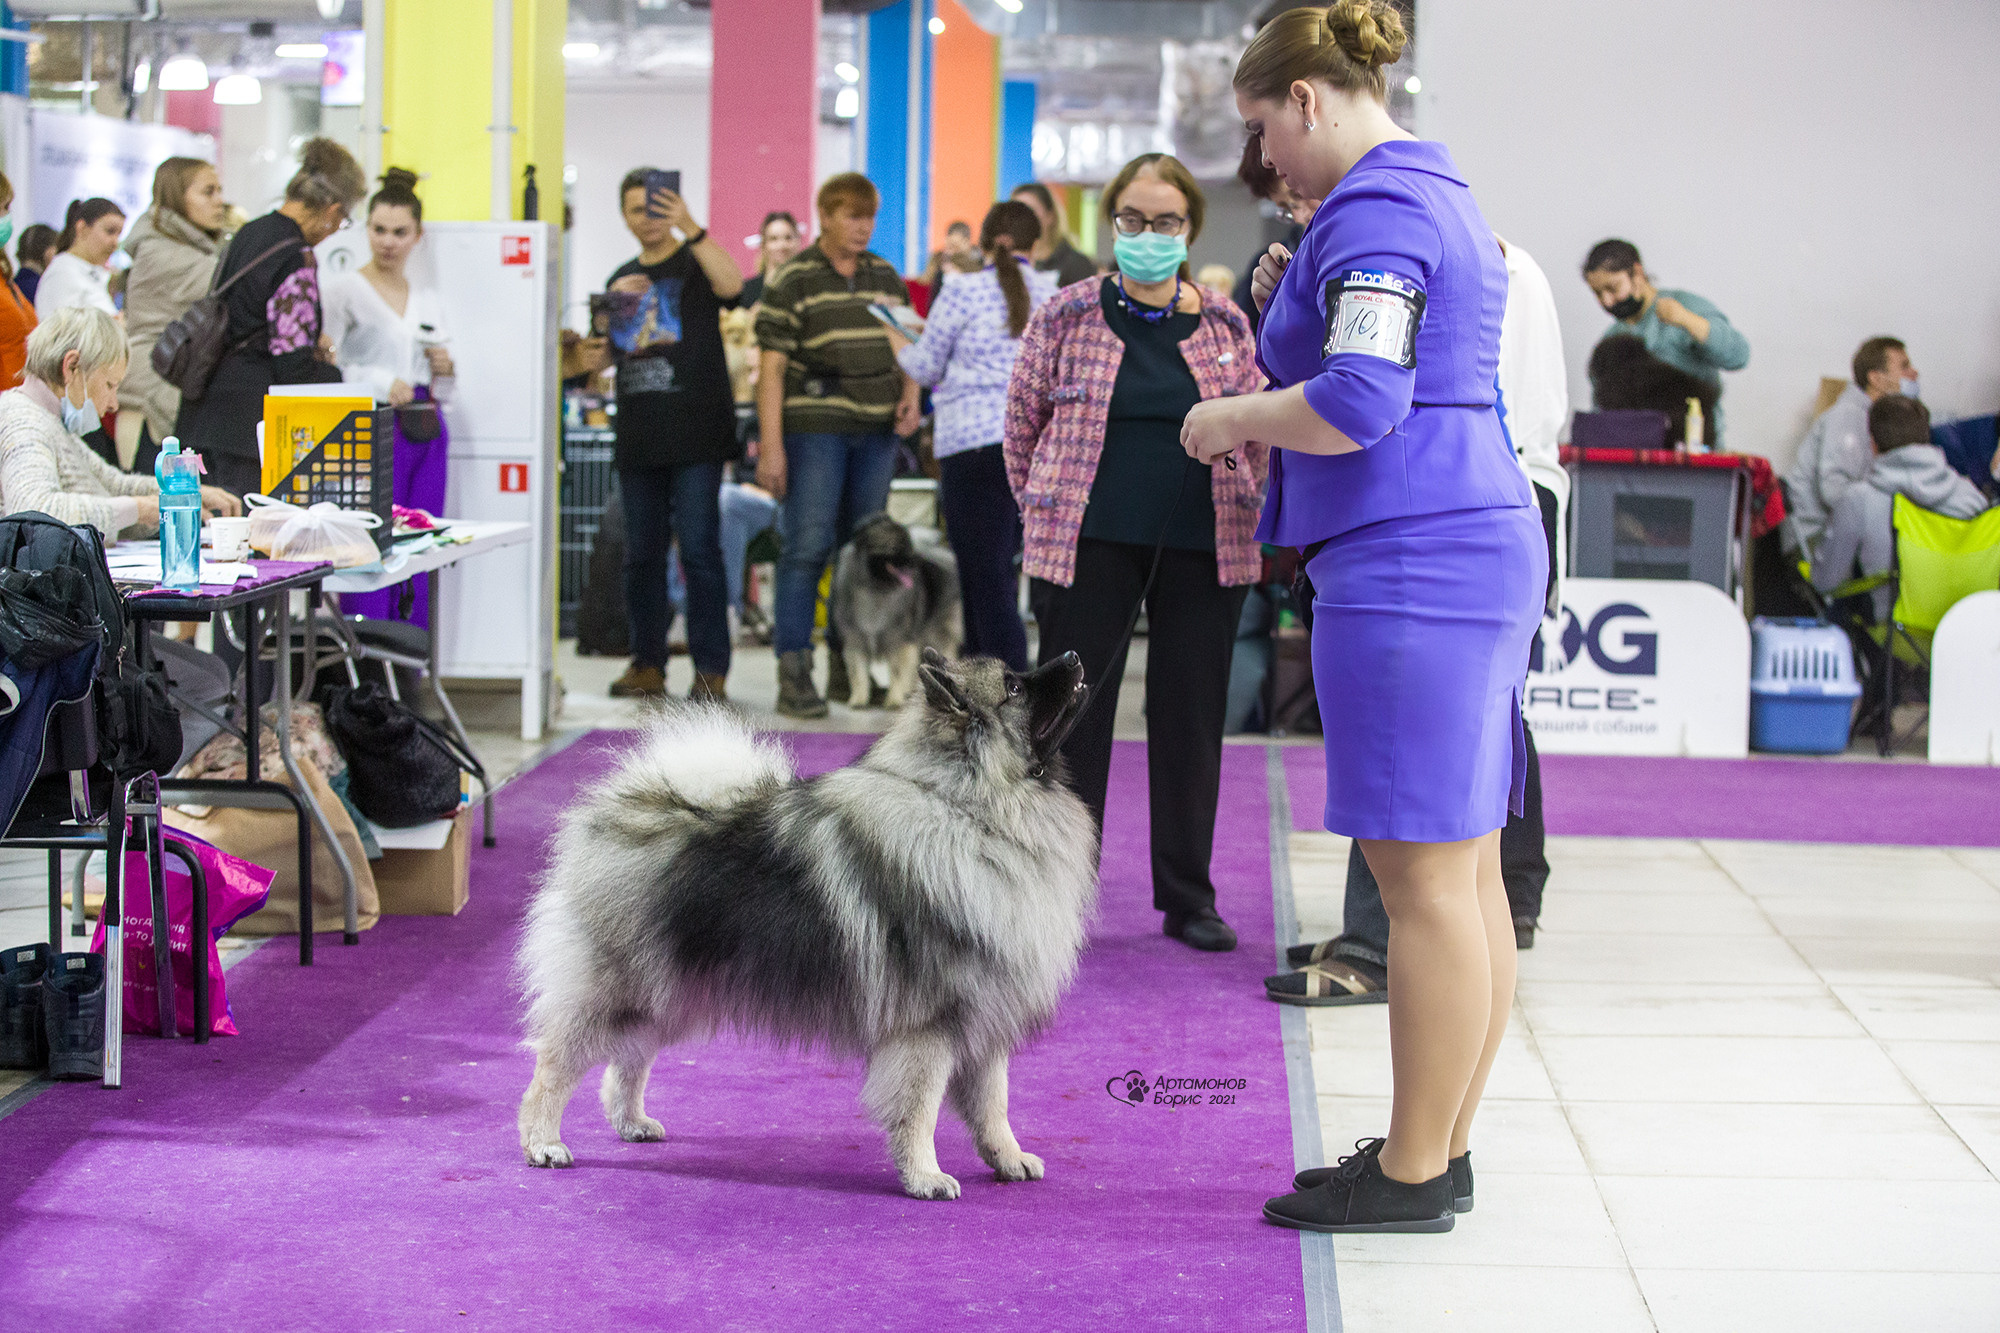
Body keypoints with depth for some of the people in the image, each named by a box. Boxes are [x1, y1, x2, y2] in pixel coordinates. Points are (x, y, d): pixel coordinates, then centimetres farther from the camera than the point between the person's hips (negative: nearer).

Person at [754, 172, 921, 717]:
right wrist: (770, 445, -13)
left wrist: (910, 397, 3)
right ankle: (793, 674, -8)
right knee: (807, 547, -9)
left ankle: (848, 666, 18)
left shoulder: (886, 276, 14)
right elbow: (771, 366, -7)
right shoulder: (791, 282, -4)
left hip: (876, 430, 5)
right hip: (813, 426, -5)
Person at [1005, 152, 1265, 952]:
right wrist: (1046, 508, 8)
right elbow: (1023, 420, 8)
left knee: (1191, 721, 7)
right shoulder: (1067, 316, 0)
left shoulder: (1225, 324, 5)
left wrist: (1238, 510, 7)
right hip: (1089, 548, -2)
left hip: (1203, 551, 2)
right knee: (1074, 716, 2)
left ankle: (1188, 898, 16)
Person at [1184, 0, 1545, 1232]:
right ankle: (1443, 1149, 19)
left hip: (1409, 566, -11)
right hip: (1476, 546, 11)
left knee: (1425, 877, -6)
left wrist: (1228, 417, -8)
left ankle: (1412, 1176, -1)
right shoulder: (1441, 196, 19)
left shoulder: (1372, 213, -13)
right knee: (1466, 869, 12)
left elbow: (1357, 404, -23)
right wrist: (1297, 303, 20)